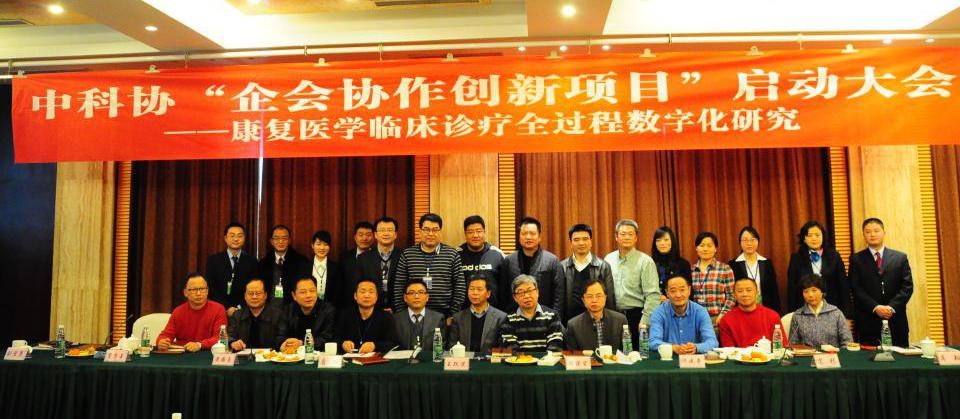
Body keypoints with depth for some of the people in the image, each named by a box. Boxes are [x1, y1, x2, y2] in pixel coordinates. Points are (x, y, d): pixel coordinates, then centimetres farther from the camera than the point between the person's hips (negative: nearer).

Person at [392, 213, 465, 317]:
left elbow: (460, 288, 1)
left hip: (443, 315, 0)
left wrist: (453, 316, -3)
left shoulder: (452, 255, 2)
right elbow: (399, 287, 5)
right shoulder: (407, 254, 4)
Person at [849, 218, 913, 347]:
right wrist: (875, 307, -14)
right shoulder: (856, 259, 5)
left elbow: (907, 287, 3)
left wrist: (891, 307, -10)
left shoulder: (900, 257, 10)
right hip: (868, 322, -2)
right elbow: (856, 289, -2)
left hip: (896, 321, 2)